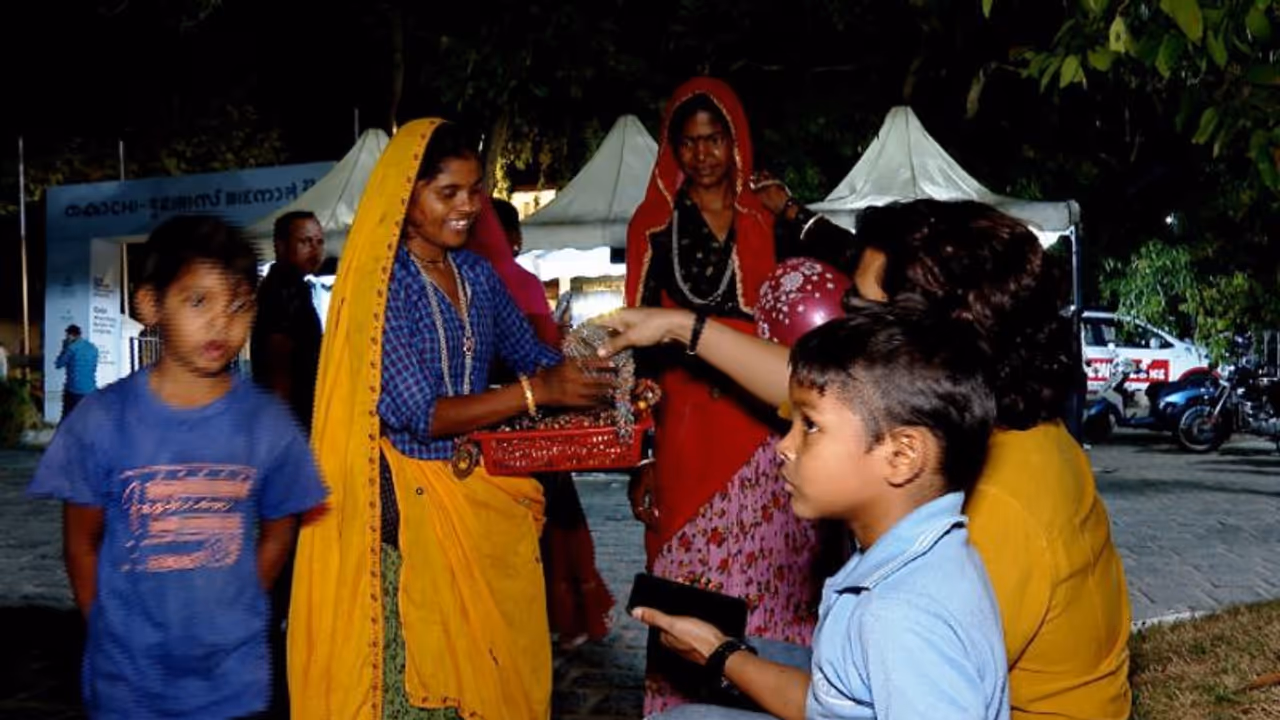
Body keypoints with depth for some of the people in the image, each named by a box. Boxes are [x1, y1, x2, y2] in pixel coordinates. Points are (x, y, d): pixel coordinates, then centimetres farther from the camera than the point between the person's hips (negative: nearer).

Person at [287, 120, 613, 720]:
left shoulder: (479, 274, 6)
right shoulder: (380, 283, -12)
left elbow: (529, 355, 16)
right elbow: (419, 414, -18)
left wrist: (592, 378, -5)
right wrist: (538, 392, -23)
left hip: (484, 494, 6)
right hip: (408, 503, -6)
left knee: (498, 661, 9)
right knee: (417, 669, 0)